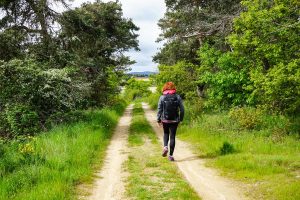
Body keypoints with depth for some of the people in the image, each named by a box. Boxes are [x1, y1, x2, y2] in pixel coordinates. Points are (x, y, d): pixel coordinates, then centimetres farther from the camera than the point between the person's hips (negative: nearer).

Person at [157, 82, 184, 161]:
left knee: (166, 133, 24)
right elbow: (182, 109, -2)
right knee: (172, 136, 7)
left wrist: (158, 120, 4)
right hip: (174, 120, 0)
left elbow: (159, 109, -5)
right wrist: (181, 119, 9)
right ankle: (171, 155, 8)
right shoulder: (178, 97, -4)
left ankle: (165, 147, 0)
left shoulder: (162, 97, -6)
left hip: (165, 120, 0)